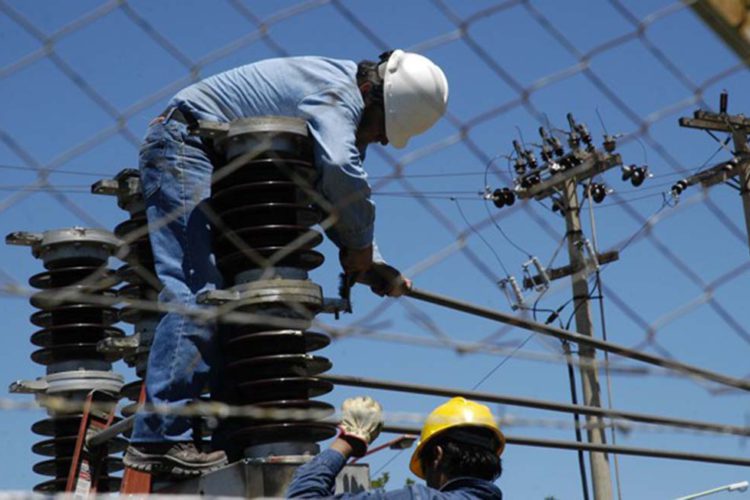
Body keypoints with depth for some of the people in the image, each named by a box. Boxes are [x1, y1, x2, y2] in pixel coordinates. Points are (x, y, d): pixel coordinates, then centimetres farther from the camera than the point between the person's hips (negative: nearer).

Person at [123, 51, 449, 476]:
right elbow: (341, 170, -38)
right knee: (197, 295, -20)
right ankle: (160, 438, -24)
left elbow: (333, 198, 13)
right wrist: (360, 246, -23)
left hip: (219, 163, 11)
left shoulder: (346, 109, 12)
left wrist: (373, 265, 2)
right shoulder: (338, 94, -20)